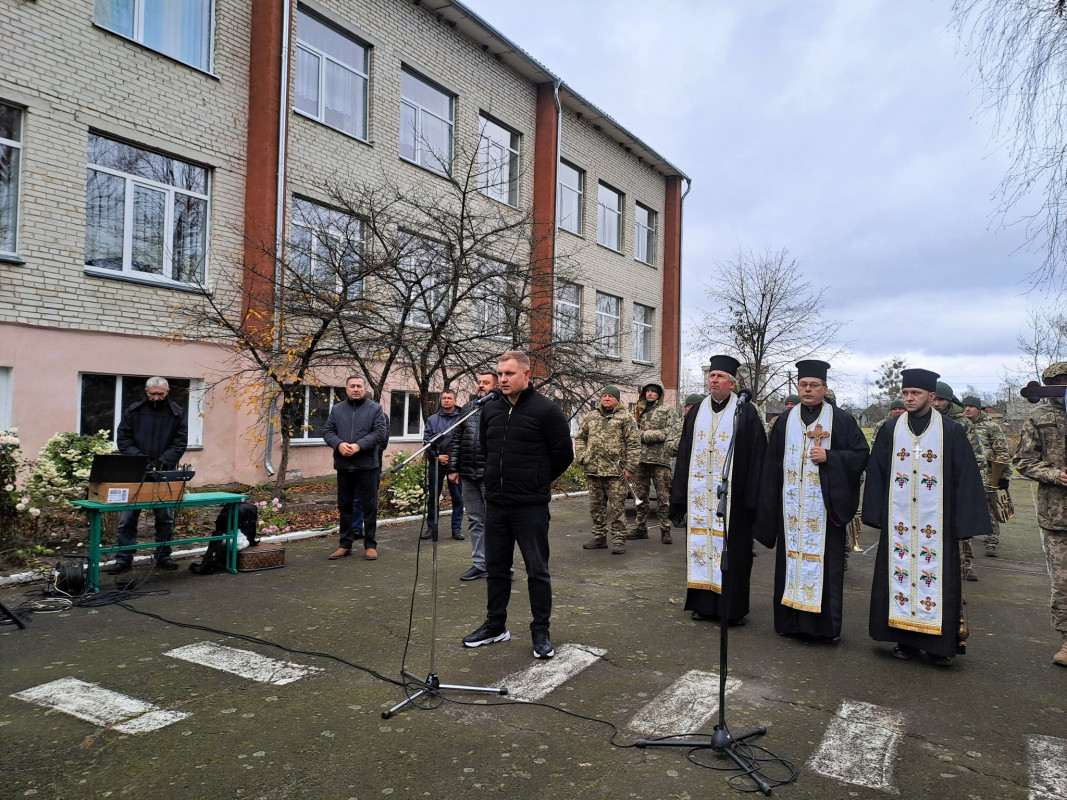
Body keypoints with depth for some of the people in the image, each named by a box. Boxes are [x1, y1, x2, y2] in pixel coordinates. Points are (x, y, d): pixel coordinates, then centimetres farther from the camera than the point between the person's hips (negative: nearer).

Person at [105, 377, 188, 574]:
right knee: (128, 517, 1)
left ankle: (163, 556, 18)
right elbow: (123, 438, 0)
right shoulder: (133, 411, 1)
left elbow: (180, 443, -3)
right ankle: (123, 559, 11)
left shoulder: (177, 413, 1)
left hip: (165, 473, 0)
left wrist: (162, 462, -16)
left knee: (166, 518, 6)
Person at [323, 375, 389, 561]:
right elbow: (327, 431, 6)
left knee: (369, 506, 2)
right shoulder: (337, 409, 10)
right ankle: (345, 544, 21)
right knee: (344, 506, 11)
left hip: (368, 465, -3)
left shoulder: (375, 408, 0)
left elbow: (380, 432, -9)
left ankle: (370, 545, 12)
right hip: (343, 466, 3)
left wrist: (359, 445, -21)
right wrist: (339, 444, -15)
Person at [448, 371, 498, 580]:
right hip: (468, 476, 6)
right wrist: (453, 468, 8)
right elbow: (456, 441, 14)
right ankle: (479, 564, 22)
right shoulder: (467, 410, 13)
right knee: (475, 521, 12)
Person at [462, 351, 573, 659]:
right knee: (495, 567, 15)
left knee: (537, 569, 3)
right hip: (496, 503, 6)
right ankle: (495, 625, 29)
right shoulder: (490, 409, 8)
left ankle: (541, 632, 16)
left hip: (531, 506, -6)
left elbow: (563, 454, -6)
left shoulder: (545, 410, -10)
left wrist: (538, 482, 4)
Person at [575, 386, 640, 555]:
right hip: (593, 470, 5)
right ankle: (599, 537, 24)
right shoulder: (590, 416, 14)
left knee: (617, 507, -2)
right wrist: (582, 457, 5)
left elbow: (633, 444, -1)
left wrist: (630, 468, -8)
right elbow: (580, 438, 21)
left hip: (615, 471, -5)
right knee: (596, 506, 12)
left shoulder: (625, 417, 1)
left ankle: (618, 540, 6)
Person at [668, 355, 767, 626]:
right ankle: (704, 603, 19)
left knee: (732, 550, 2)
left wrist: (752, 498, -10)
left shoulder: (745, 413, -2)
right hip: (700, 495, 4)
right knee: (701, 544, 8)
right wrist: (680, 496, 7)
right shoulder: (696, 412, 10)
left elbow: (756, 456, -5)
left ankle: (734, 606, 15)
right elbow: (684, 455, 11)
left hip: (732, 496, -4)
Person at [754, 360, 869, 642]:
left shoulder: (841, 419, 3)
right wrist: (770, 503, 4)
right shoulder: (785, 420, 10)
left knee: (825, 560, 1)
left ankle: (826, 623, 12)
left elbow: (861, 453, 0)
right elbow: (771, 464, 9)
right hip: (791, 506, 3)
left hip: (825, 505, -2)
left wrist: (829, 457, -15)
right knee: (791, 558, 5)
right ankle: (791, 619, 15)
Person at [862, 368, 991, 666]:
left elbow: (966, 478, -1)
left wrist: (963, 521, -5)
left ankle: (940, 644, 14)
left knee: (935, 576, 1)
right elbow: (876, 474, 8)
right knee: (900, 573, 5)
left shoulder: (951, 432, 0)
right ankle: (905, 639, 17)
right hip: (898, 522, 2)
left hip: (936, 523, -2)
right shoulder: (890, 431, 6)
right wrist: (877, 514, 3)